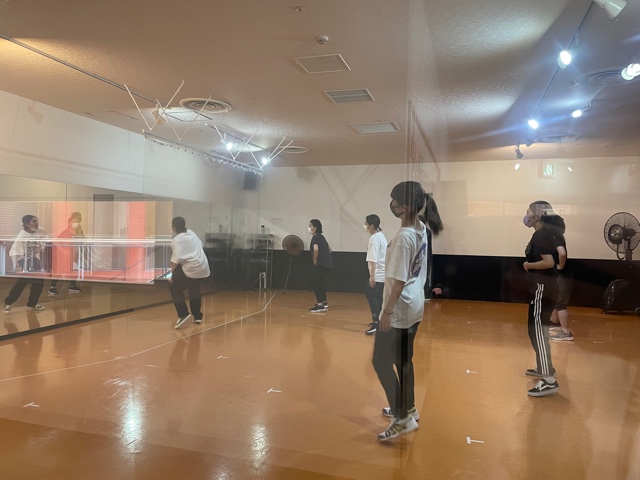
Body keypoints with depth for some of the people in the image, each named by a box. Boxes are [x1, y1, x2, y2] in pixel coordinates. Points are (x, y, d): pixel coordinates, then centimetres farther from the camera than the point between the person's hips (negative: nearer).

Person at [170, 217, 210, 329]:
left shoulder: (177, 240, -11)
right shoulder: (191, 233, 12)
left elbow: (176, 259, -18)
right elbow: (200, 245, 22)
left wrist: (172, 273, -9)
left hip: (191, 268, -8)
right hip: (202, 267, 8)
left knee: (175, 289, 4)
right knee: (195, 290, 23)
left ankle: (183, 314, -7)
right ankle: (197, 316, 27)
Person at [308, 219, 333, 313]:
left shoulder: (315, 237, -11)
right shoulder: (321, 236, 17)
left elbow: (316, 249, -30)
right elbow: (329, 249, 26)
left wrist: (315, 260, -17)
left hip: (321, 263, -9)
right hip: (327, 263, 9)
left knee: (316, 284, -3)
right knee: (321, 283, 20)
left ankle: (320, 306, -2)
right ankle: (324, 303, 29)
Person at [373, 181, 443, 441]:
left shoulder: (403, 237, -24)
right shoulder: (421, 229, 2)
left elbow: (399, 280, -23)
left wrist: (387, 311, -16)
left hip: (399, 311, -9)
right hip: (415, 306, 9)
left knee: (381, 362, 2)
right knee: (404, 360, 21)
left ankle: (403, 419, 8)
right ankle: (408, 409, 35)